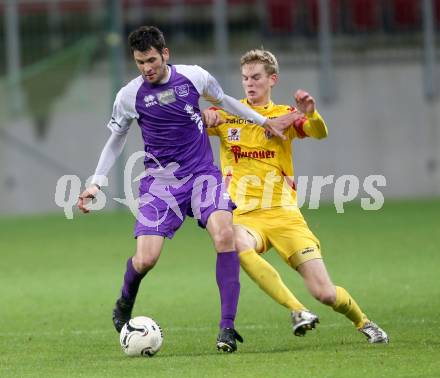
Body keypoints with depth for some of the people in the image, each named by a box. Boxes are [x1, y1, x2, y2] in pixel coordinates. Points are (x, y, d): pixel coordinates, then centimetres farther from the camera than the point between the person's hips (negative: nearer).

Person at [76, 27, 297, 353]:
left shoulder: (194, 77, -2)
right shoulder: (129, 96, -3)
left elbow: (222, 100, 19)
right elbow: (116, 141, 12)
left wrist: (264, 120, 21)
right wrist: (96, 183, 5)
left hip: (202, 173, 0)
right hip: (160, 179, 0)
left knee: (224, 233, -27)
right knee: (145, 259, -14)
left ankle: (227, 326, -24)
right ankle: (124, 305, 24)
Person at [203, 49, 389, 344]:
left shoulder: (284, 115, 7)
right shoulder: (228, 114, 8)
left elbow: (320, 133, -11)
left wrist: (311, 114, -34)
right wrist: (204, 117, -22)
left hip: (283, 213, 0)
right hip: (244, 216, 0)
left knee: (324, 292, -9)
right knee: (238, 244, -39)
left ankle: (363, 322, 24)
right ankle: (297, 311, -33)